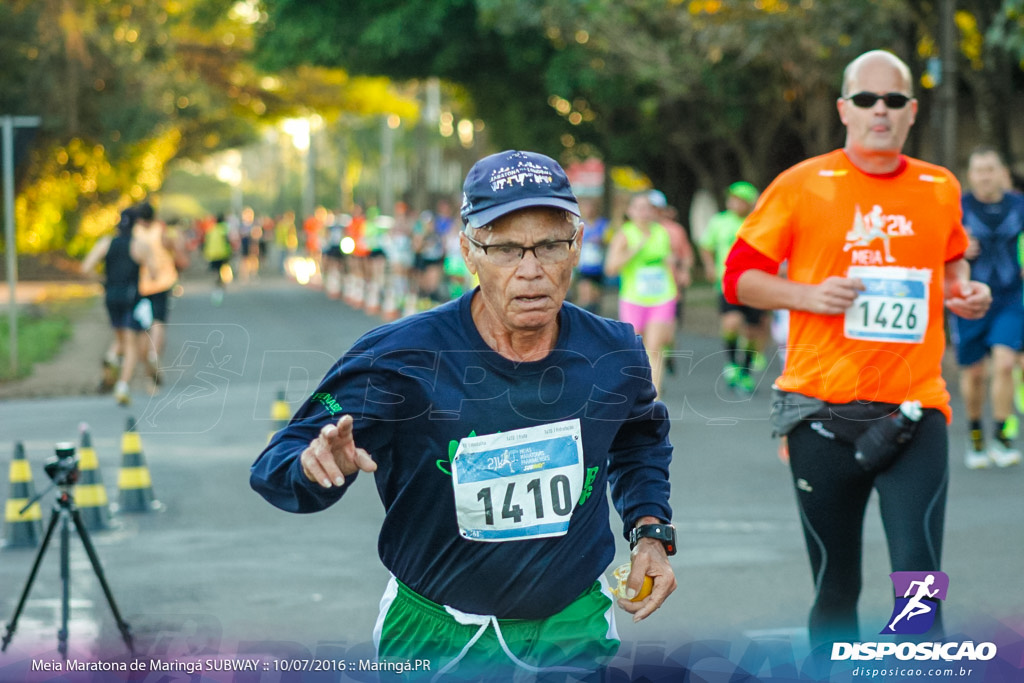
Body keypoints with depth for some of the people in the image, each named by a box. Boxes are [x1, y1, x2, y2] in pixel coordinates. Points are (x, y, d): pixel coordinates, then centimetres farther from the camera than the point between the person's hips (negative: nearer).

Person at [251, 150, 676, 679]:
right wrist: (317, 464, -40)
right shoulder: (402, 357, -19)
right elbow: (277, 468, -18)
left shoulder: (613, 354, -9)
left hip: (574, 633, 2)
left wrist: (649, 530, 3)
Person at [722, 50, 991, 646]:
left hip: (915, 407, 1)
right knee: (835, 589, 9)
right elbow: (739, 277, 3)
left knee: (919, 582, -13)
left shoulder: (940, 189, 8)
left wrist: (964, 289, 5)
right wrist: (810, 295, -13)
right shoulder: (802, 185, 0)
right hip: (823, 408, -1)